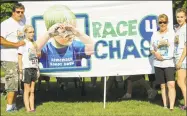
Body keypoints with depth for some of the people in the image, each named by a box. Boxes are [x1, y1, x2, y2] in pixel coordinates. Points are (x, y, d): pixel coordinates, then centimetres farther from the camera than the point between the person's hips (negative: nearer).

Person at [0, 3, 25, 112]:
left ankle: (13, 105, 22)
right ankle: (9, 107, -4)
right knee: (13, 81, -10)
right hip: (9, 59, -8)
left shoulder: (22, 24, 16)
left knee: (17, 82, 12)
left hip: (20, 58, 8)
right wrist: (16, 44, -20)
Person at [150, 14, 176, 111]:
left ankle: (171, 107, -14)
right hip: (158, 63, 3)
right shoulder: (155, 34, 11)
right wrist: (155, 53, -5)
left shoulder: (172, 33, 3)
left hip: (169, 63, -3)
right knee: (163, 86, 9)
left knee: (171, 84, -15)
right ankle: (165, 106, 17)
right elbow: (151, 48, 14)